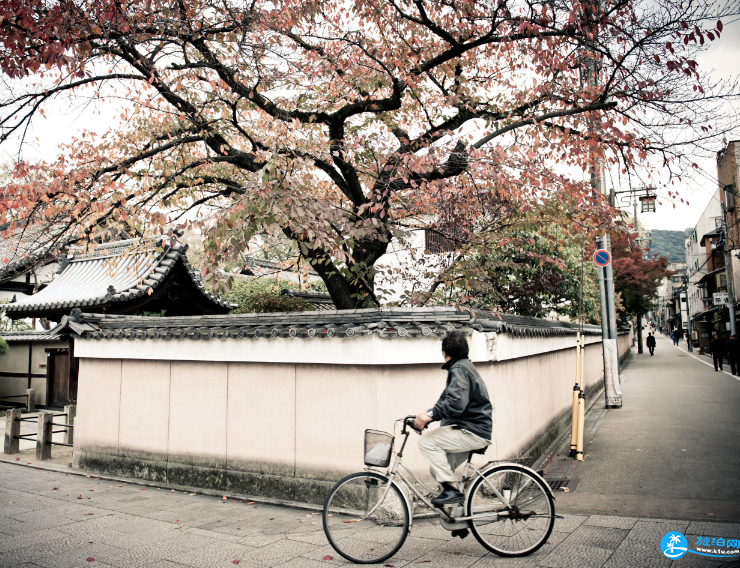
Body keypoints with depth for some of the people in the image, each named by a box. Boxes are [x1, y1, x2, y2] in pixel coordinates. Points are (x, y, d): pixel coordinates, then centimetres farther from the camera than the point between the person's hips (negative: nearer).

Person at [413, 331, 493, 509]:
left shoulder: (459, 369, -13)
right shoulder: (463, 367, 20)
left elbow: (457, 403, -31)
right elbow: (446, 401, 21)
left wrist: (430, 414, -37)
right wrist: (426, 418, 12)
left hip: (473, 433, -10)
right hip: (471, 430, 10)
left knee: (427, 440, -19)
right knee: (437, 469, 13)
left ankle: (451, 490, -16)